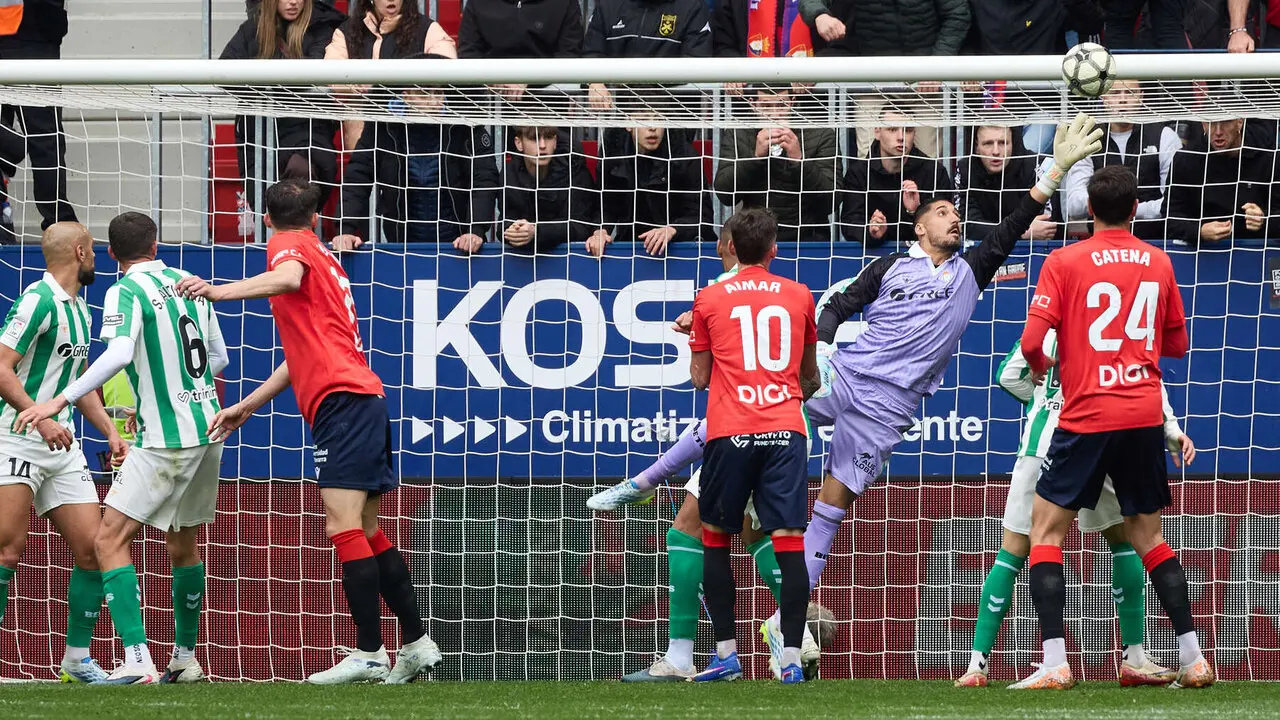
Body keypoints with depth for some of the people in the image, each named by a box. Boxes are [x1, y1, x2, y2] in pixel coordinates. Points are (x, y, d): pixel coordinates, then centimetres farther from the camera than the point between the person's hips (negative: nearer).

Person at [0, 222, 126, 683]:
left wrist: (110, 433, 18)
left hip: (62, 443, 8)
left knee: (92, 547, 1)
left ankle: (77, 659, 9)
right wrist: (40, 417, -28)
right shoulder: (39, 300, -11)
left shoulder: (79, 310, 18)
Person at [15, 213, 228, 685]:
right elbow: (218, 357, 18)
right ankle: (185, 659, 28)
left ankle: (137, 660, -19)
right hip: (207, 427, 8)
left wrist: (62, 400, -28)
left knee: (111, 540, -8)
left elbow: (119, 355, -29)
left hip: (167, 441, -8)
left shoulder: (126, 292, -11)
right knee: (183, 545, 21)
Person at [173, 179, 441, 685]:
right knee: (367, 533, 15)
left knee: (344, 527, -14)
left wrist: (218, 291, -38)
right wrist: (246, 407, 34)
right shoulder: (322, 256, 28)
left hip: (342, 399, -9)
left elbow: (288, 279, -26)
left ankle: (369, 654, -19)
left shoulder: (287, 245, 1)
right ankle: (417, 644, 17)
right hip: (364, 397, 9)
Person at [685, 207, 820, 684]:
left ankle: (727, 653, 8)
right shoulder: (799, 297, 12)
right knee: (789, 542, -4)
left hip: (729, 432, -1)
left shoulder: (710, 301, 8)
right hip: (785, 431, 1)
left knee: (715, 538, 13)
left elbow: (699, 378, 13)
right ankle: (792, 659, -12)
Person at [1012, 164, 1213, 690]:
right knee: (1147, 535, 17)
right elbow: (1178, 344, 15)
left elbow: (1032, 341, -11)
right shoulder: (1158, 263, 6)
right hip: (1144, 415, 4)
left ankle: (1055, 664, -7)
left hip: (1087, 417, -4)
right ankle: (1192, 659, 10)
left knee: (1046, 527, 6)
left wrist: (1040, 365, 10)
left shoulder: (1064, 262, -5)